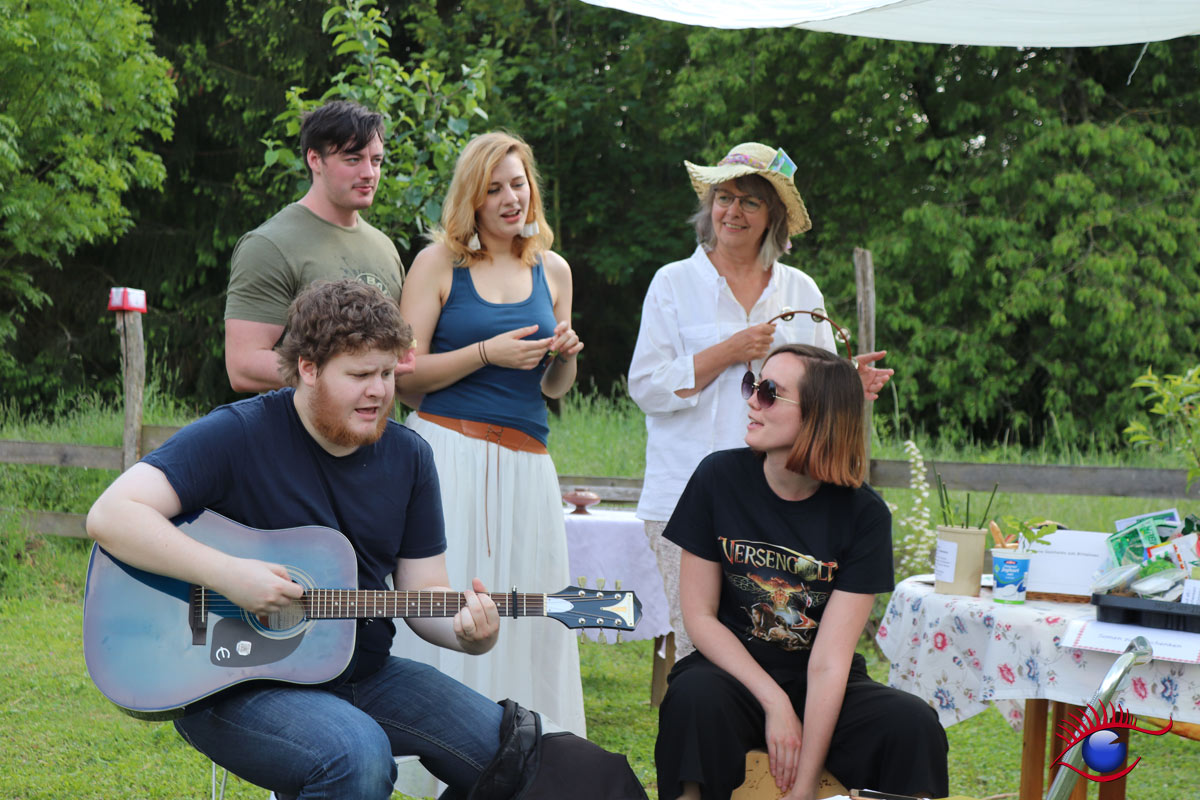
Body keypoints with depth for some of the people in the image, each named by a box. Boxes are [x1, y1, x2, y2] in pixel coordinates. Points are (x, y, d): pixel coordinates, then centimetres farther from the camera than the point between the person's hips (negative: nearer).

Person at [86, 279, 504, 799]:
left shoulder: (408, 457, 6)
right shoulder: (236, 435, -12)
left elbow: (424, 591, 8)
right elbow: (109, 516, -21)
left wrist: (468, 633, -15)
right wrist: (228, 574, -28)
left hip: (362, 673, 7)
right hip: (230, 686, -6)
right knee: (358, 755, -35)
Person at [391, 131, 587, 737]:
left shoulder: (552, 271, 15)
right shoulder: (440, 262, 3)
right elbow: (405, 374, -3)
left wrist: (565, 356, 1)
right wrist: (487, 353, -12)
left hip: (525, 461, 4)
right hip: (449, 451, -4)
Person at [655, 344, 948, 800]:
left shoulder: (863, 514, -10)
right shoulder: (719, 478, -7)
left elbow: (829, 660, -16)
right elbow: (700, 616, -4)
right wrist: (774, 702, -15)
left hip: (823, 692, 0)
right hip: (734, 672, 0)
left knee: (913, 723, -28)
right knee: (695, 696, -34)